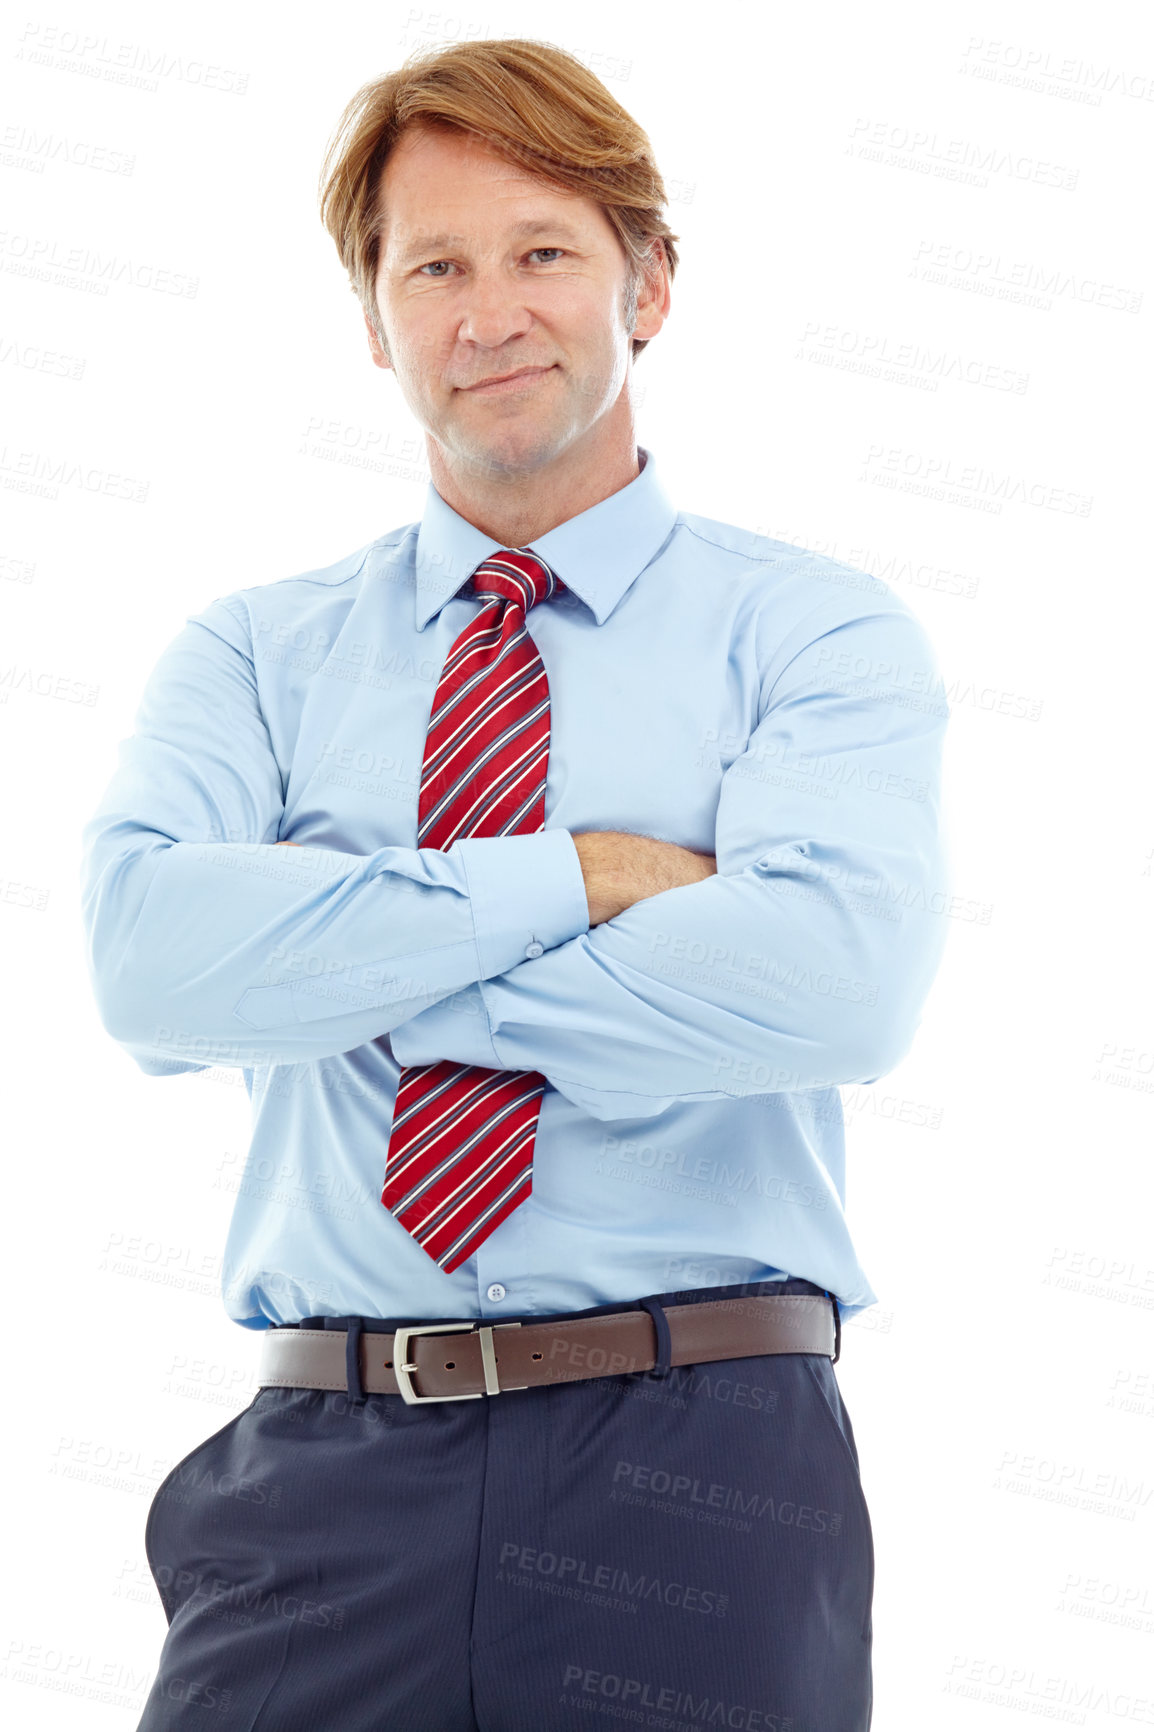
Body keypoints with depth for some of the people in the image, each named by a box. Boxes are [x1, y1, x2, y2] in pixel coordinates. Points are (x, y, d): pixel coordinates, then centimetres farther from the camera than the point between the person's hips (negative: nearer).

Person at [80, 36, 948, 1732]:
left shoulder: (815, 630, 2)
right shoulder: (252, 653, 10)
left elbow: (839, 983, -16)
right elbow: (150, 959, -9)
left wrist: (337, 962, -9)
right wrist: (575, 877, -11)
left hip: (696, 1469, -1)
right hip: (323, 1467, 2)